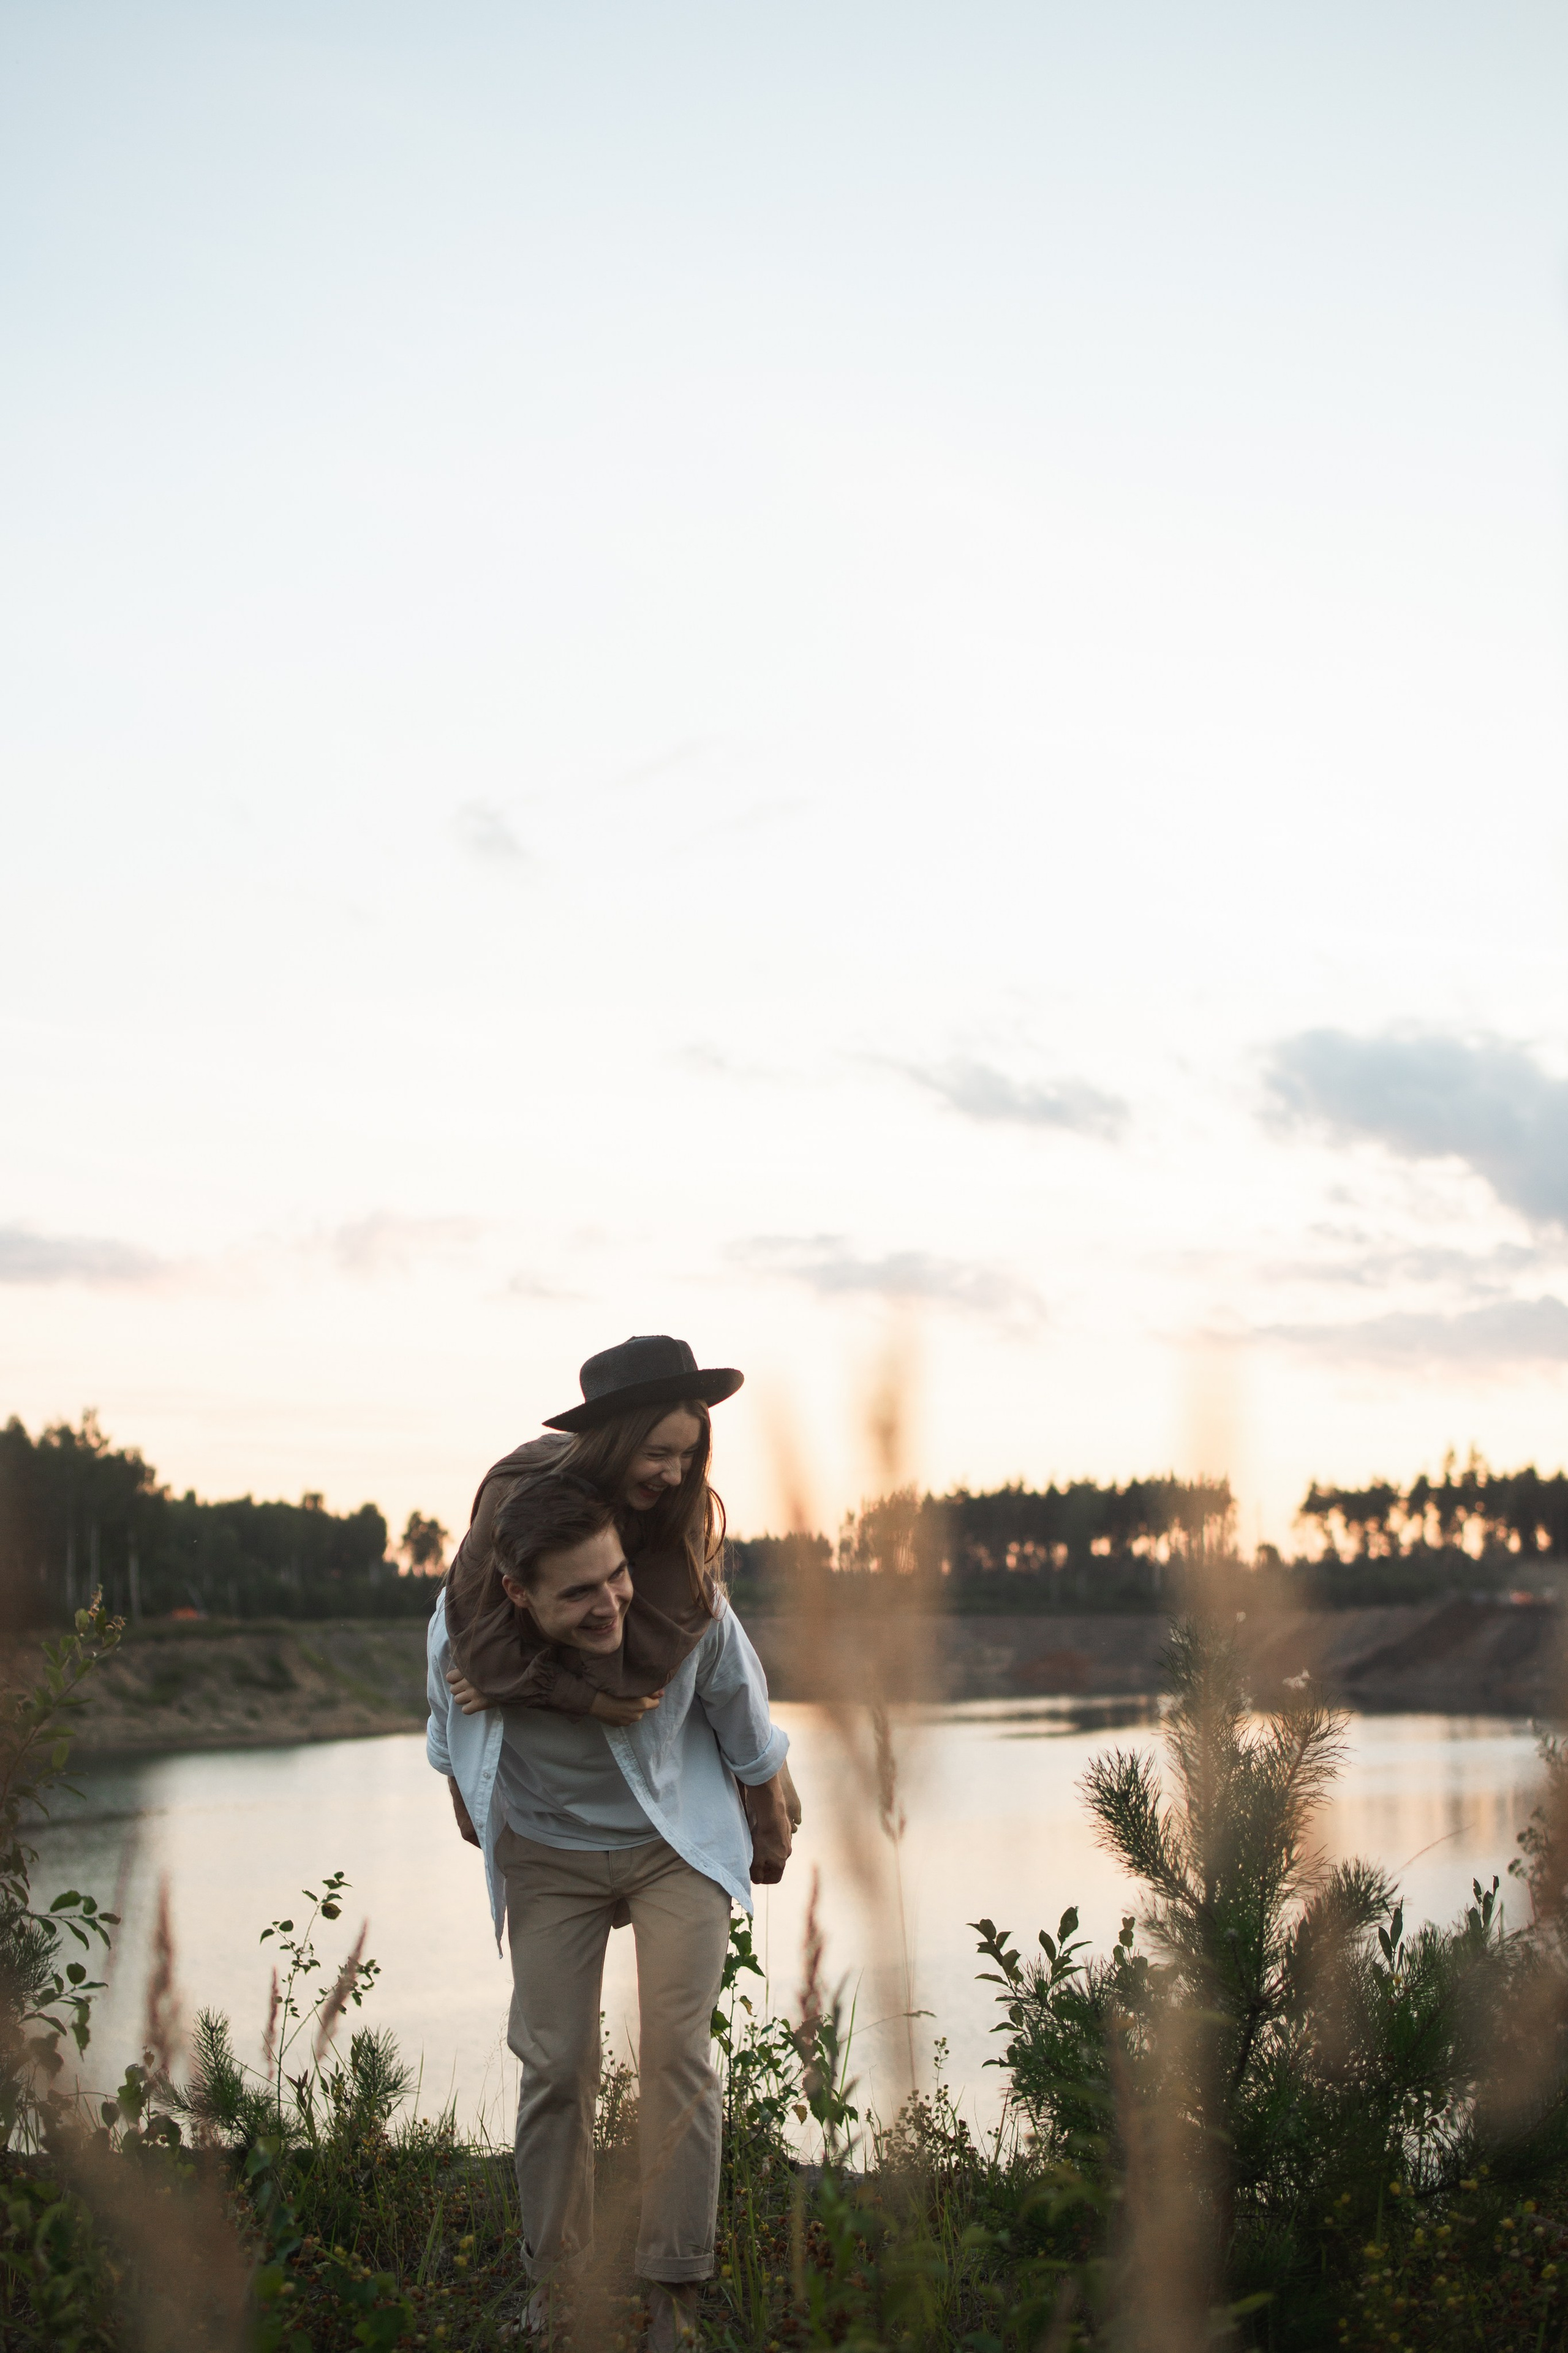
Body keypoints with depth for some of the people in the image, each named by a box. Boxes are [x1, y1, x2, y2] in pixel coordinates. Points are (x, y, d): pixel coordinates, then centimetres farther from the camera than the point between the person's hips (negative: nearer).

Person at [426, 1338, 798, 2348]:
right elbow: (454, 1750, -2)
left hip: (677, 1845, -1)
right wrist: (479, 1834, 15)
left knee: (676, 2050, -12)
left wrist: (774, 1837, 7)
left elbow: (752, 1737, -9)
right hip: (547, 1857, 2)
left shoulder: (694, 1613, -31)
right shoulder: (467, 1629, -28)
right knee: (556, 2066, 2)